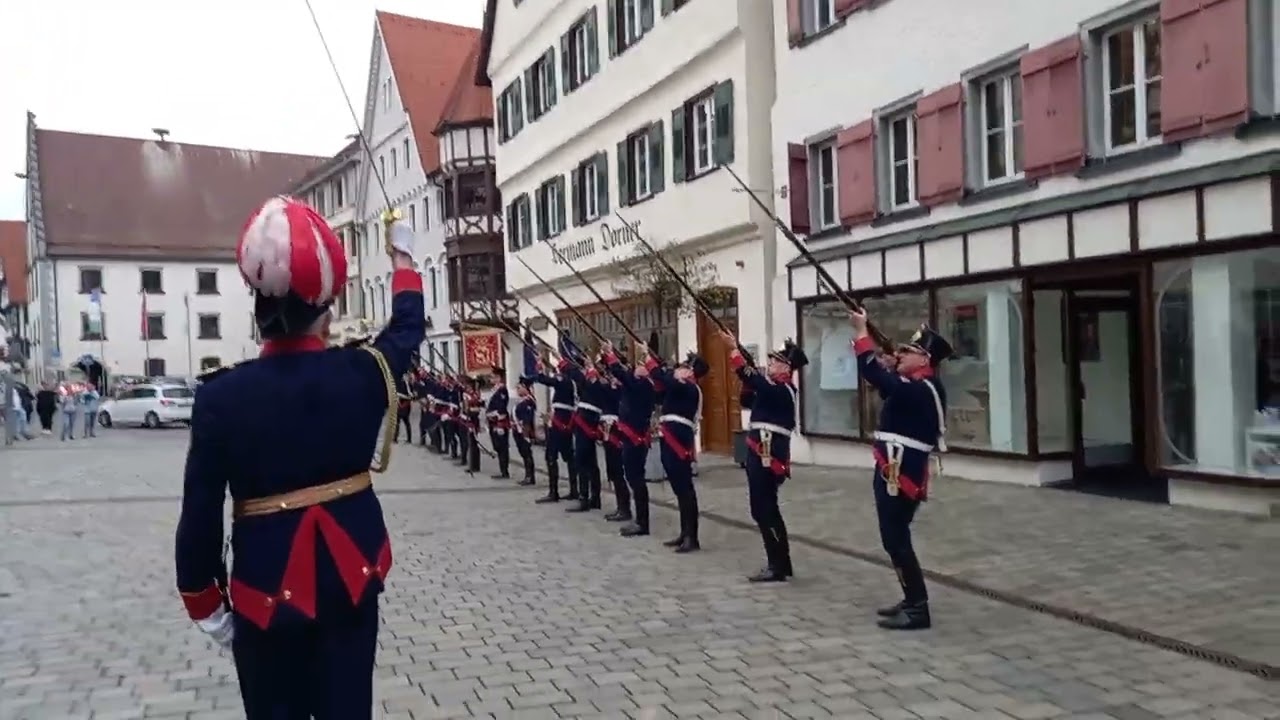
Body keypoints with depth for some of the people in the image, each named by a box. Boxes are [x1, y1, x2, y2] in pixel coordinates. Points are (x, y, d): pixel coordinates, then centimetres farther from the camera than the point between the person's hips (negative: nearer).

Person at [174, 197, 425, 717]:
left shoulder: (221, 396, -14)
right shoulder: (363, 372, -10)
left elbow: (200, 514, -9)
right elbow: (408, 326, 13)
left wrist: (206, 604, 5)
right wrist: (402, 255, 29)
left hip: (266, 587, -1)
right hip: (352, 575, 2)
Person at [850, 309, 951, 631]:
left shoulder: (922, 390, -20)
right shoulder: (913, 386, 11)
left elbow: (876, 377, -27)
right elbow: (883, 378, 20)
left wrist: (861, 332, -21)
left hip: (902, 474, -10)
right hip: (893, 471, 10)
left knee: (896, 540, -6)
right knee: (895, 539, 16)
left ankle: (918, 610, 1)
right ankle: (912, 600, 26)